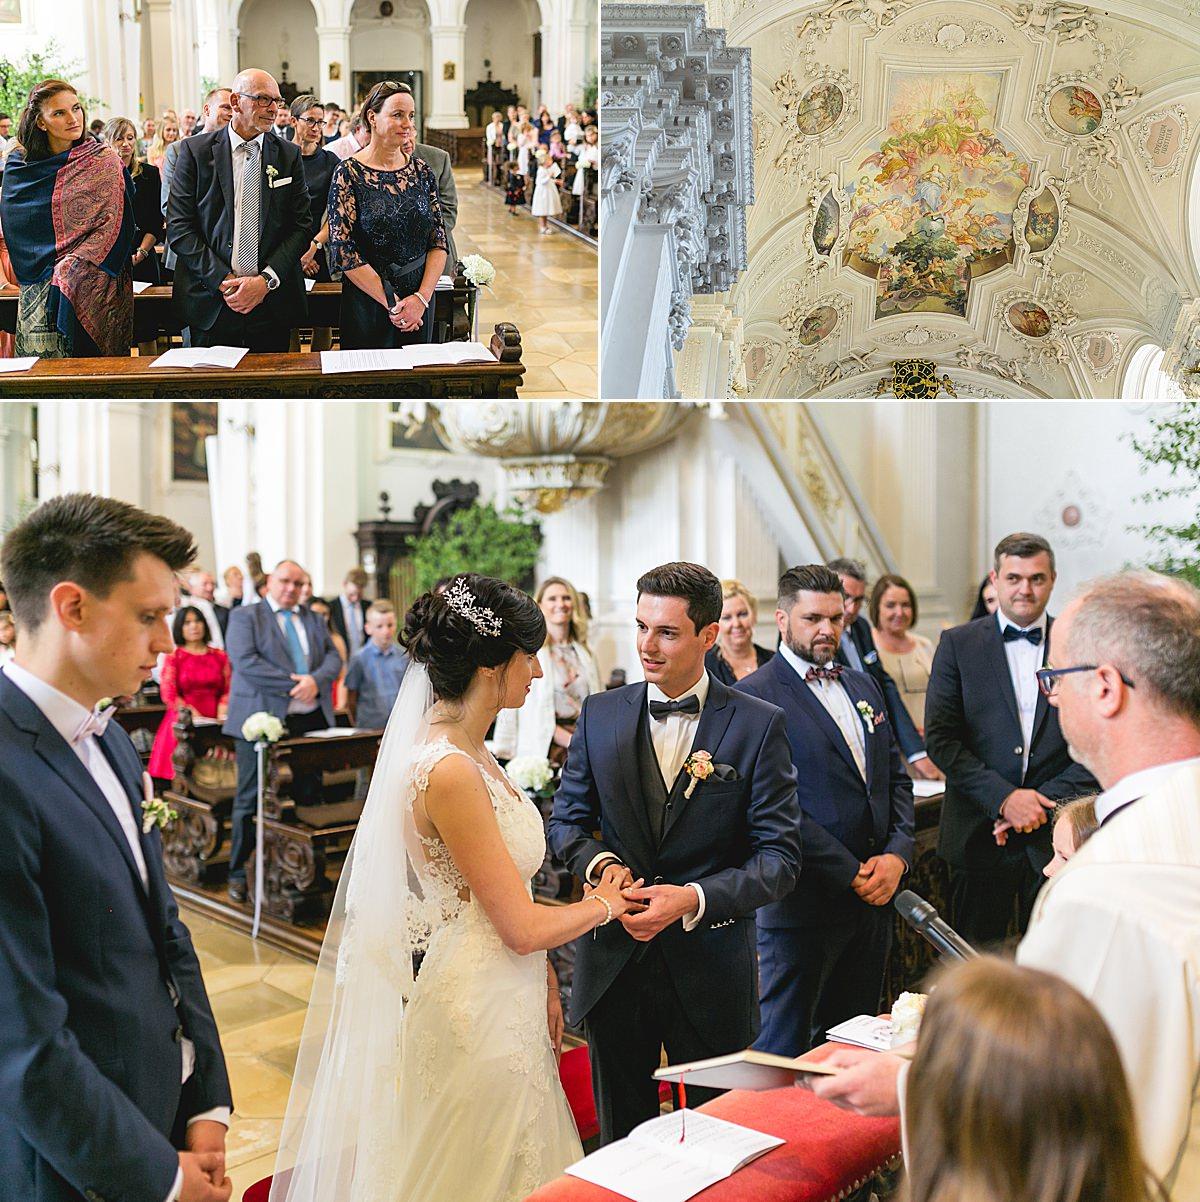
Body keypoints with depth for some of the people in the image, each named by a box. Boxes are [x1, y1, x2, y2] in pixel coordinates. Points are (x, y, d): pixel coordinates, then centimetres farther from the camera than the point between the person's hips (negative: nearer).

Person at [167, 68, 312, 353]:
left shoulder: (289, 155, 7)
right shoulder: (195, 150, 1)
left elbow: (302, 225, 3)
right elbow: (178, 226, -3)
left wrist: (266, 280, -10)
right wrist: (223, 282, -12)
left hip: (273, 304, 1)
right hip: (211, 305, -1)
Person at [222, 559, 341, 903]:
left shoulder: (315, 621, 18)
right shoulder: (245, 616, 1)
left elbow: (334, 658, 8)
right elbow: (245, 661, -13)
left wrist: (316, 680, -14)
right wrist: (293, 685, -16)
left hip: (312, 721, 5)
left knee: (308, 798, 8)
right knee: (252, 800, 1)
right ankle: (239, 873, 11)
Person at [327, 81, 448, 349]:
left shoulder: (421, 171, 4)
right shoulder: (349, 174, -8)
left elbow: (439, 242, 2)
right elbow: (343, 252, -13)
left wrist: (422, 297, -12)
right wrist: (391, 304, -15)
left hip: (420, 301, 4)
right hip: (367, 303, -4)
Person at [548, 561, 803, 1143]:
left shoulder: (758, 724, -8)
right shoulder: (599, 714, 0)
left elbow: (779, 856, -10)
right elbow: (566, 821, 8)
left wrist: (695, 898, -23)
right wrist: (601, 864, -13)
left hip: (711, 968, -2)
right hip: (613, 959, 2)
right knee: (620, 1137, 20)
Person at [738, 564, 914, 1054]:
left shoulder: (863, 685, 14)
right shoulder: (755, 696, -11)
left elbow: (896, 778, 14)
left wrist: (897, 854, -2)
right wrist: (851, 873, -15)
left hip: (873, 898, 7)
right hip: (803, 903, -7)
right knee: (785, 1047, 5)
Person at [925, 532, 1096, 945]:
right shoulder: (958, 644, 1)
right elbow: (940, 737, -5)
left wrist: (1046, 801, -10)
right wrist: (1003, 798, -14)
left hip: (1058, 833, 1)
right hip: (978, 832, -1)